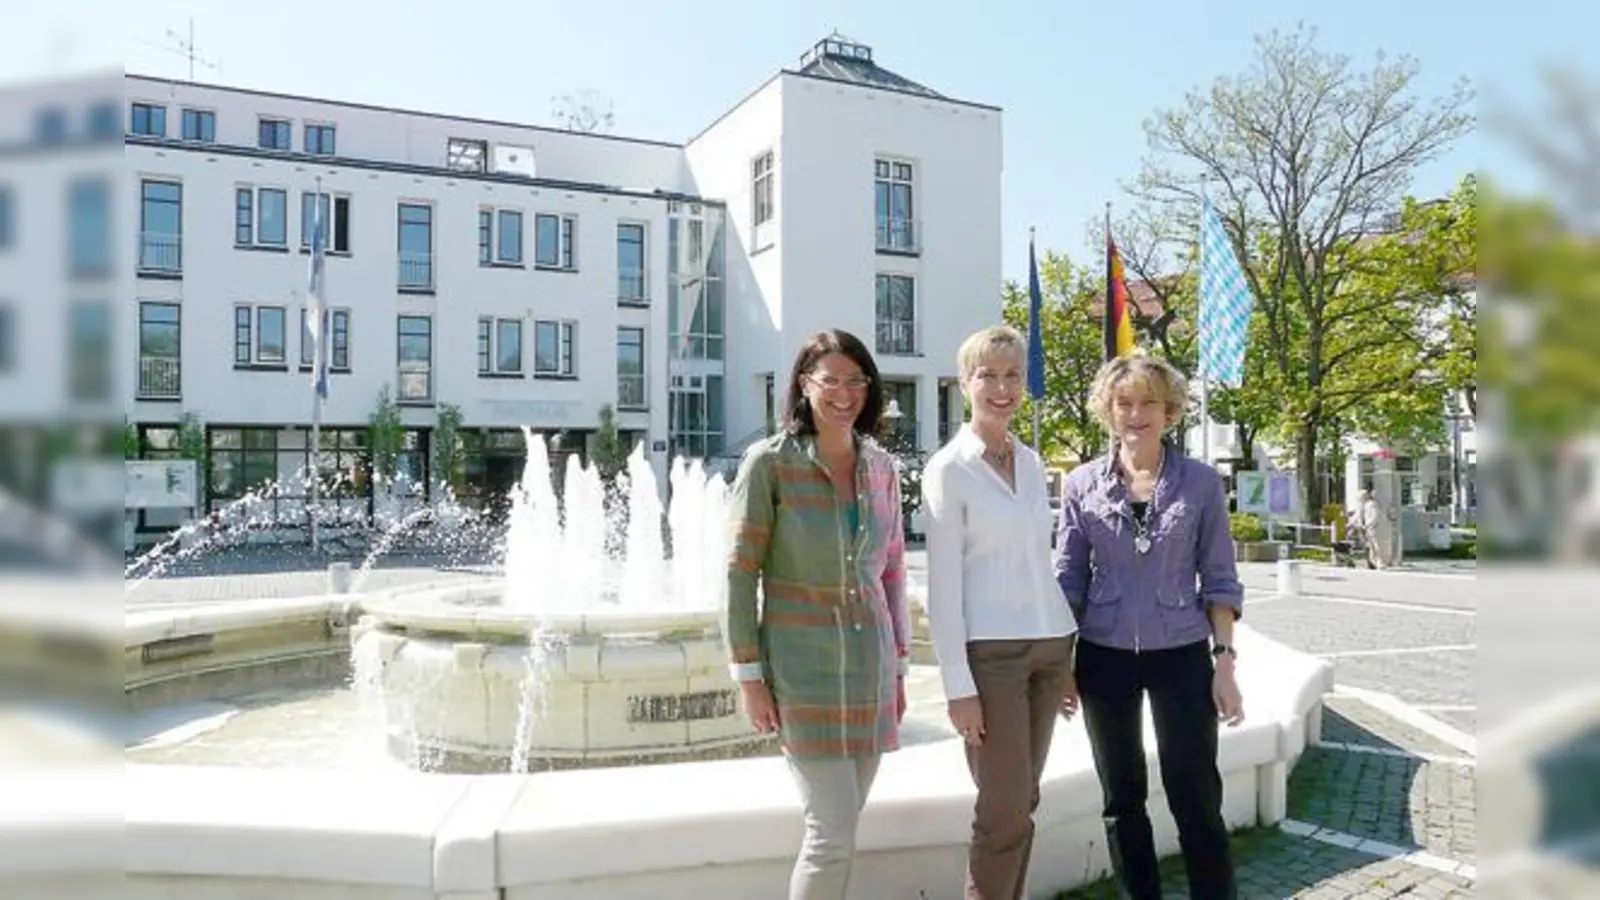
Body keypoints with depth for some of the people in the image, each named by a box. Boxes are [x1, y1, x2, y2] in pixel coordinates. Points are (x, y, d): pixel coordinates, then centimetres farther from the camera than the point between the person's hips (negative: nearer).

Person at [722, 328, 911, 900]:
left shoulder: (881, 468, 7)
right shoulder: (769, 462, -8)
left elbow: (891, 572, 13)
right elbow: (740, 574, -7)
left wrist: (899, 667, 12)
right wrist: (749, 676, -10)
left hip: (869, 668, 5)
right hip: (802, 669, -5)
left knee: (839, 829, 12)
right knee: (833, 832, -6)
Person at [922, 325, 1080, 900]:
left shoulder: (1032, 463, 10)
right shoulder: (949, 469, -7)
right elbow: (943, 586, -9)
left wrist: (1065, 660, 14)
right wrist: (958, 685, -12)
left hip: (1049, 644, 6)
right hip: (990, 651, -6)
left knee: (1022, 803, 12)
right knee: (1005, 808, -2)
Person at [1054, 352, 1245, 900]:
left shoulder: (1200, 483, -1)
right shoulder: (1082, 484, 1)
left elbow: (1219, 580, 1)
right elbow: (1068, 579, 4)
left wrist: (1224, 660, -5)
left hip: (1181, 656, -1)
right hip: (1105, 657, 1)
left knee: (1196, 795, 3)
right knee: (1122, 798, 11)